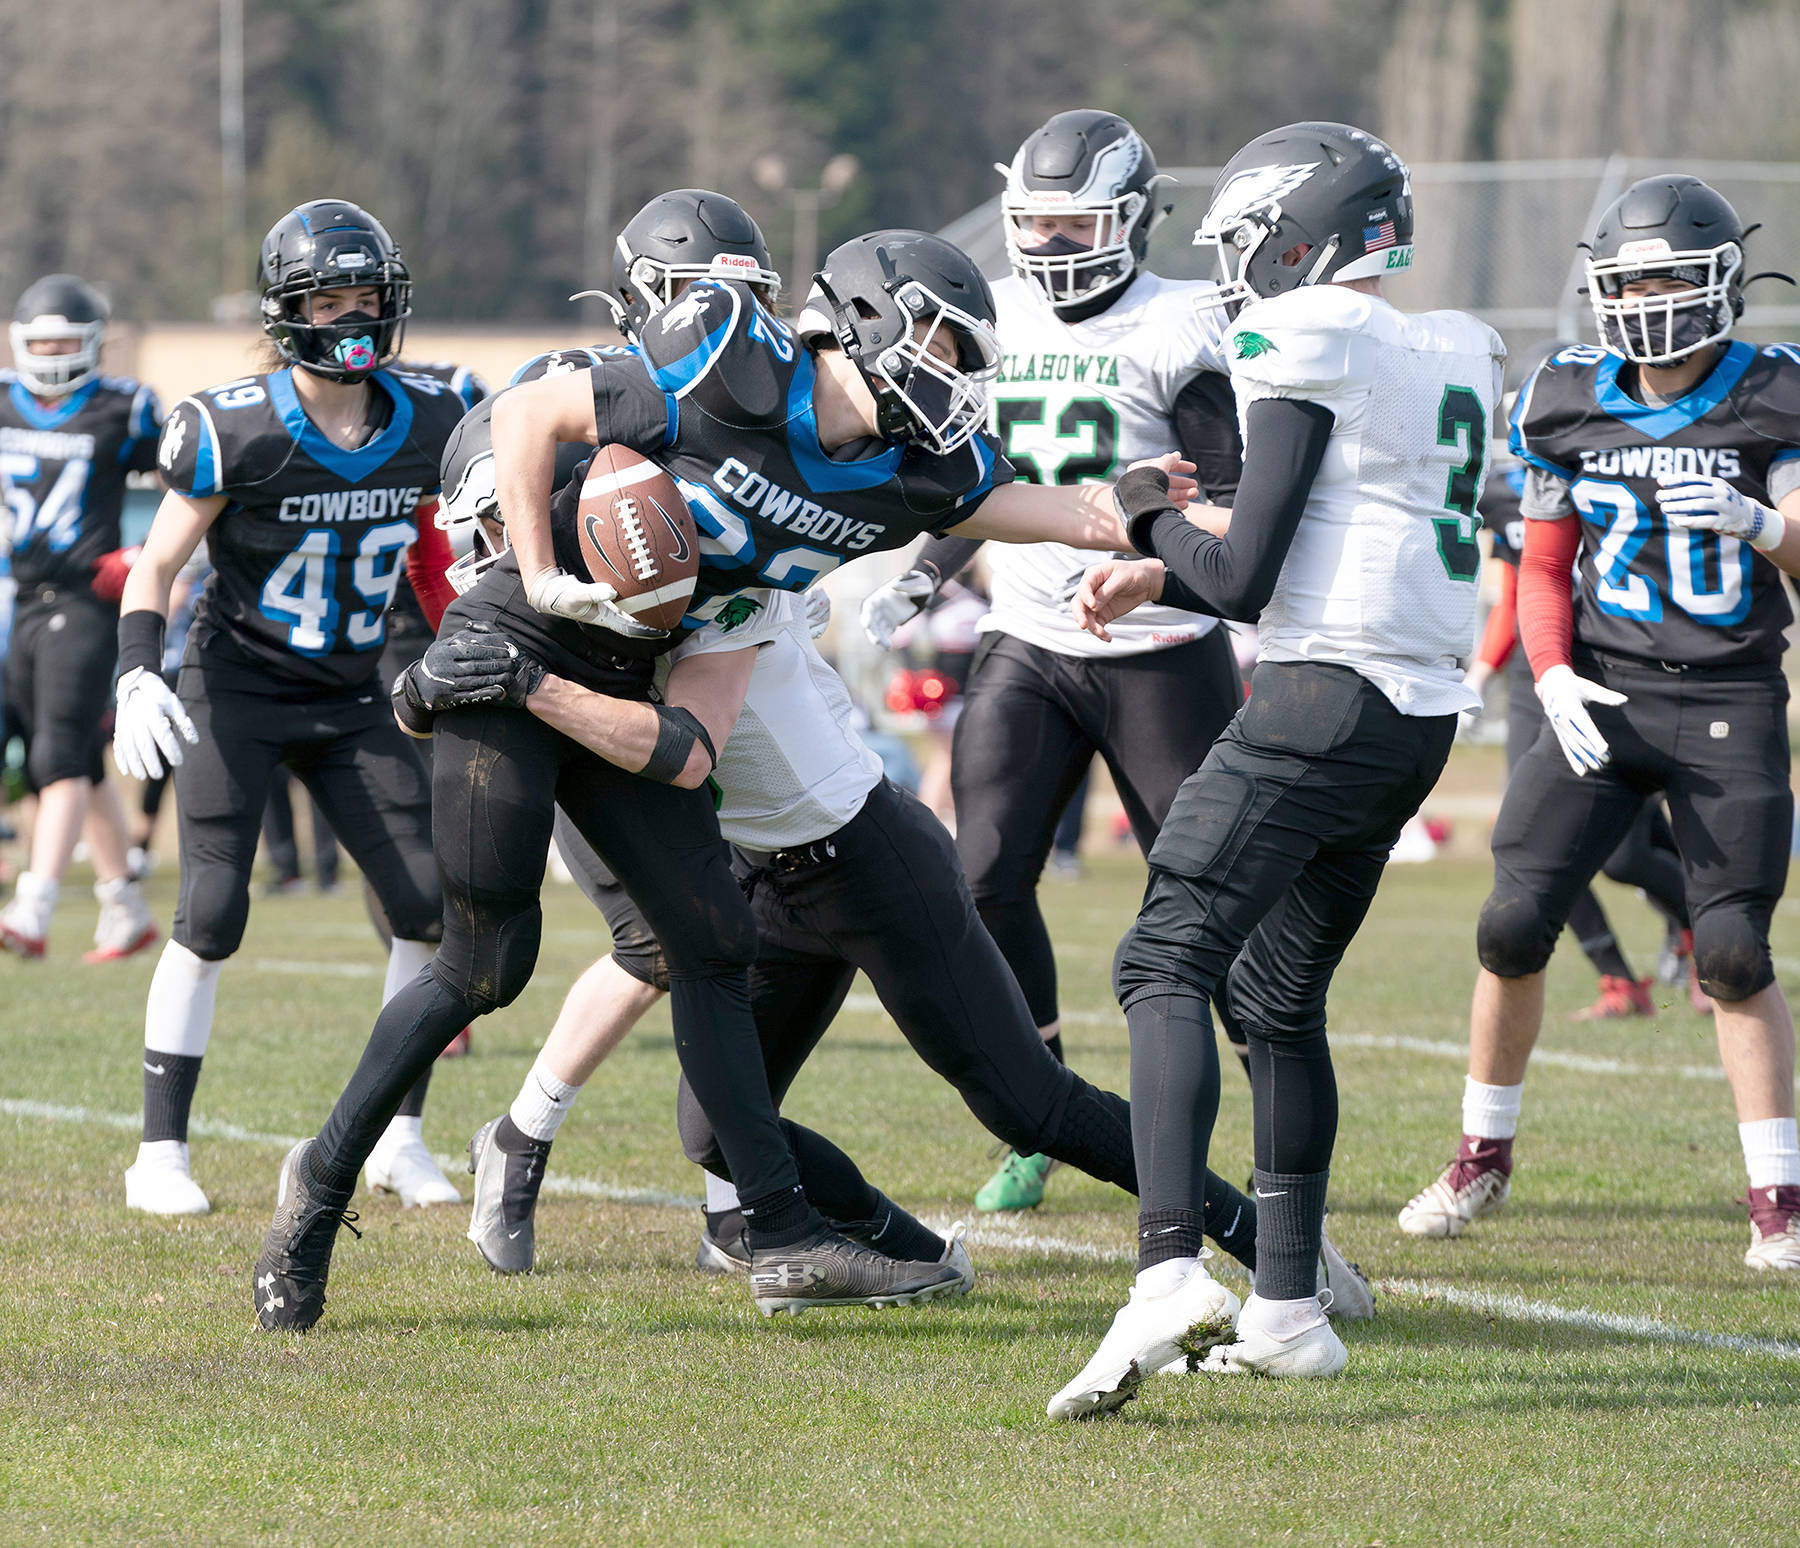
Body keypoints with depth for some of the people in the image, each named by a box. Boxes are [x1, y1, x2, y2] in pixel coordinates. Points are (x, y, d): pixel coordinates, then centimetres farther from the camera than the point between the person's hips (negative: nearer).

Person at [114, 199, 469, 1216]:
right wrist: (139, 679, -24)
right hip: (237, 689, -4)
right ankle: (161, 1151, -2)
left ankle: (399, 1140, 8)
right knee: (213, 912, -11)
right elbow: (156, 568, -10)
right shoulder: (237, 432, -18)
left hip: (353, 701, 4)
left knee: (433, 903, -4)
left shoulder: (429, 425, -6)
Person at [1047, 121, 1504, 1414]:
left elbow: (1246, 577, -10)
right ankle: (1289, 1308, 21)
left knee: (1166, 964, -13)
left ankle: (1172, 1273, -31)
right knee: (1281, 994, 19)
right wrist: (1165, 579, 23)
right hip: (1424, 714, 9)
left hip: (1322, 702, -9)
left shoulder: (1309, 347, -9)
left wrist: (1150, 519, 9)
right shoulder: (1454, 358, 17)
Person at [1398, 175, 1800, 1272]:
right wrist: (1554, 679, -6)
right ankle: (1484, 1159, 15)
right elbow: (1544, 567, 11)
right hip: (1606, 697, 3)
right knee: (1514, 926, -4)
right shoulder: (1572, 404, 4)